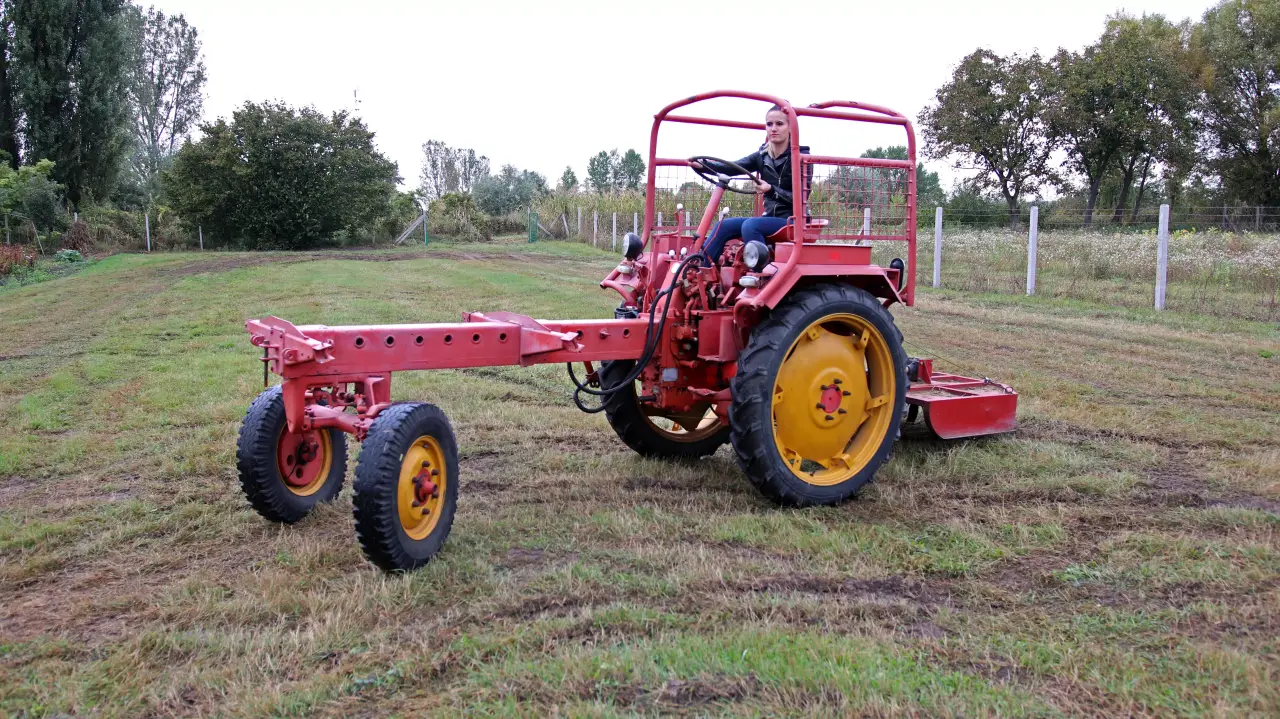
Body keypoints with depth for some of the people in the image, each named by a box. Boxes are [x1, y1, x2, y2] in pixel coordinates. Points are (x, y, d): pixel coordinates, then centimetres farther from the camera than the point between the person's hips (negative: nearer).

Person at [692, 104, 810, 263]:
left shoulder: (801, 156, -7)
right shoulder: (762, 156, 9)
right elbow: (733, 168, -6)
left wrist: (771, 190, -28)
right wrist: (702, 165, -22)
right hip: (770, 217, 6)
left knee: (750, 225, -31)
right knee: (723, 226, -8)